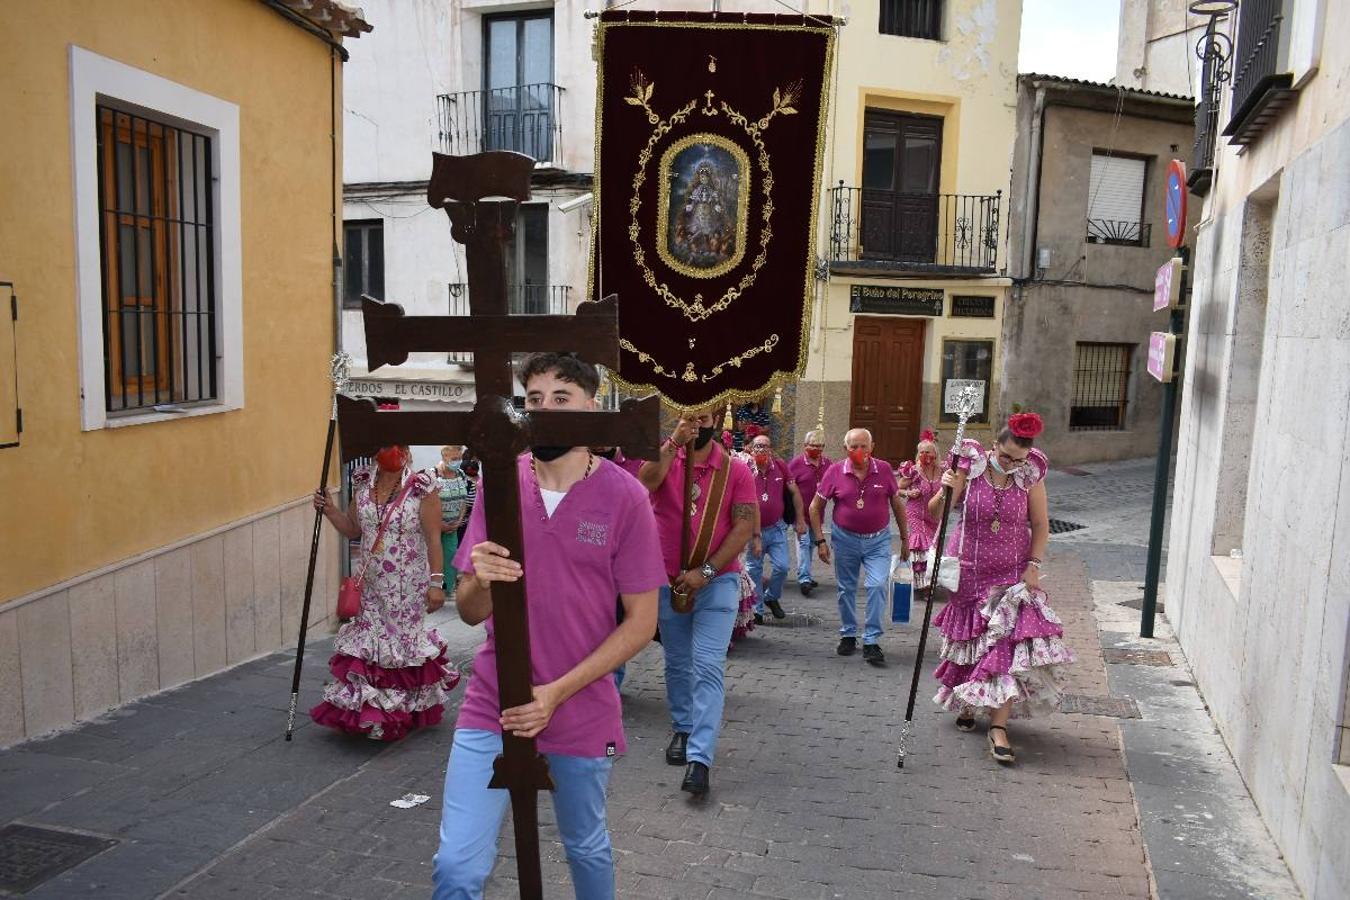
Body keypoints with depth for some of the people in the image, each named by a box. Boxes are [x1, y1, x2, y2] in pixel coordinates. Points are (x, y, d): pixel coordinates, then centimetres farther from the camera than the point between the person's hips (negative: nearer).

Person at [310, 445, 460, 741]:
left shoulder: (421, 487, -11)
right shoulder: (362, 484, 5)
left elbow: (433, 538, -11)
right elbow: (354, 530, 15)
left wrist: (436, 581, -14)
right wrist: (329, 510, -1)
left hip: (408, 587, -4)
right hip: (370, 584, 5)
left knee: (403, 643, 4)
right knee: (365, 643, 6)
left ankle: (407, 711, 21)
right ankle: (365, 711, 21)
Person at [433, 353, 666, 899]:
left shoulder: (624, 496, -11)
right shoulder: (500, 484, -4)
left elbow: (641, 622, -9)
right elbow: (470, 612, 0)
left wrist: (557, 692, -16)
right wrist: (481, 582, -24)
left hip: (583, 713, -1)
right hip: (491, 709, 1)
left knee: (586, 848, 20)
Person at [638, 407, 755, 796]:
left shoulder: (735, 470, -4)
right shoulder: (664, 459, 0)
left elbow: (743, 528, -9)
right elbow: (645, 482, -23)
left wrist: (705, 571, -16)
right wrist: (673, 444, -32)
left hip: (717, 581, -2)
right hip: (669, 581, 3)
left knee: (707, 666, -11)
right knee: (677, 662, 17)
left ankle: (699, 757, -12)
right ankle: (682, 728, 37)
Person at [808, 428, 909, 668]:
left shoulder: (884, 470, -6)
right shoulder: (834, 472, -8)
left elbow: (897, 505, 6)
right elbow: (815, 508, 0)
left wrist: (905, 538, 9)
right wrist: (820, 541, -4)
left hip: (878, 540, 0)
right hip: (845, 538, 1)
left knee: (878, 586, -11)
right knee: (846, 589, 11)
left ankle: (871, 642, -2)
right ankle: (848, 635, 29)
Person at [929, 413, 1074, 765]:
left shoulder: (1030, 477, -4)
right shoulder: (969, 468, -9)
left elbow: (1040, 525, 5)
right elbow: (935, 514, -11)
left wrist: (1033, 566, -6)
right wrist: (944, 492, -31)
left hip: (1012, 575, 0)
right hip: (969, 573, 0)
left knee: (1009, 645, -11)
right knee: (969, 643, 13)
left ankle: (998, 727, -7)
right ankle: (966, 703, 37)